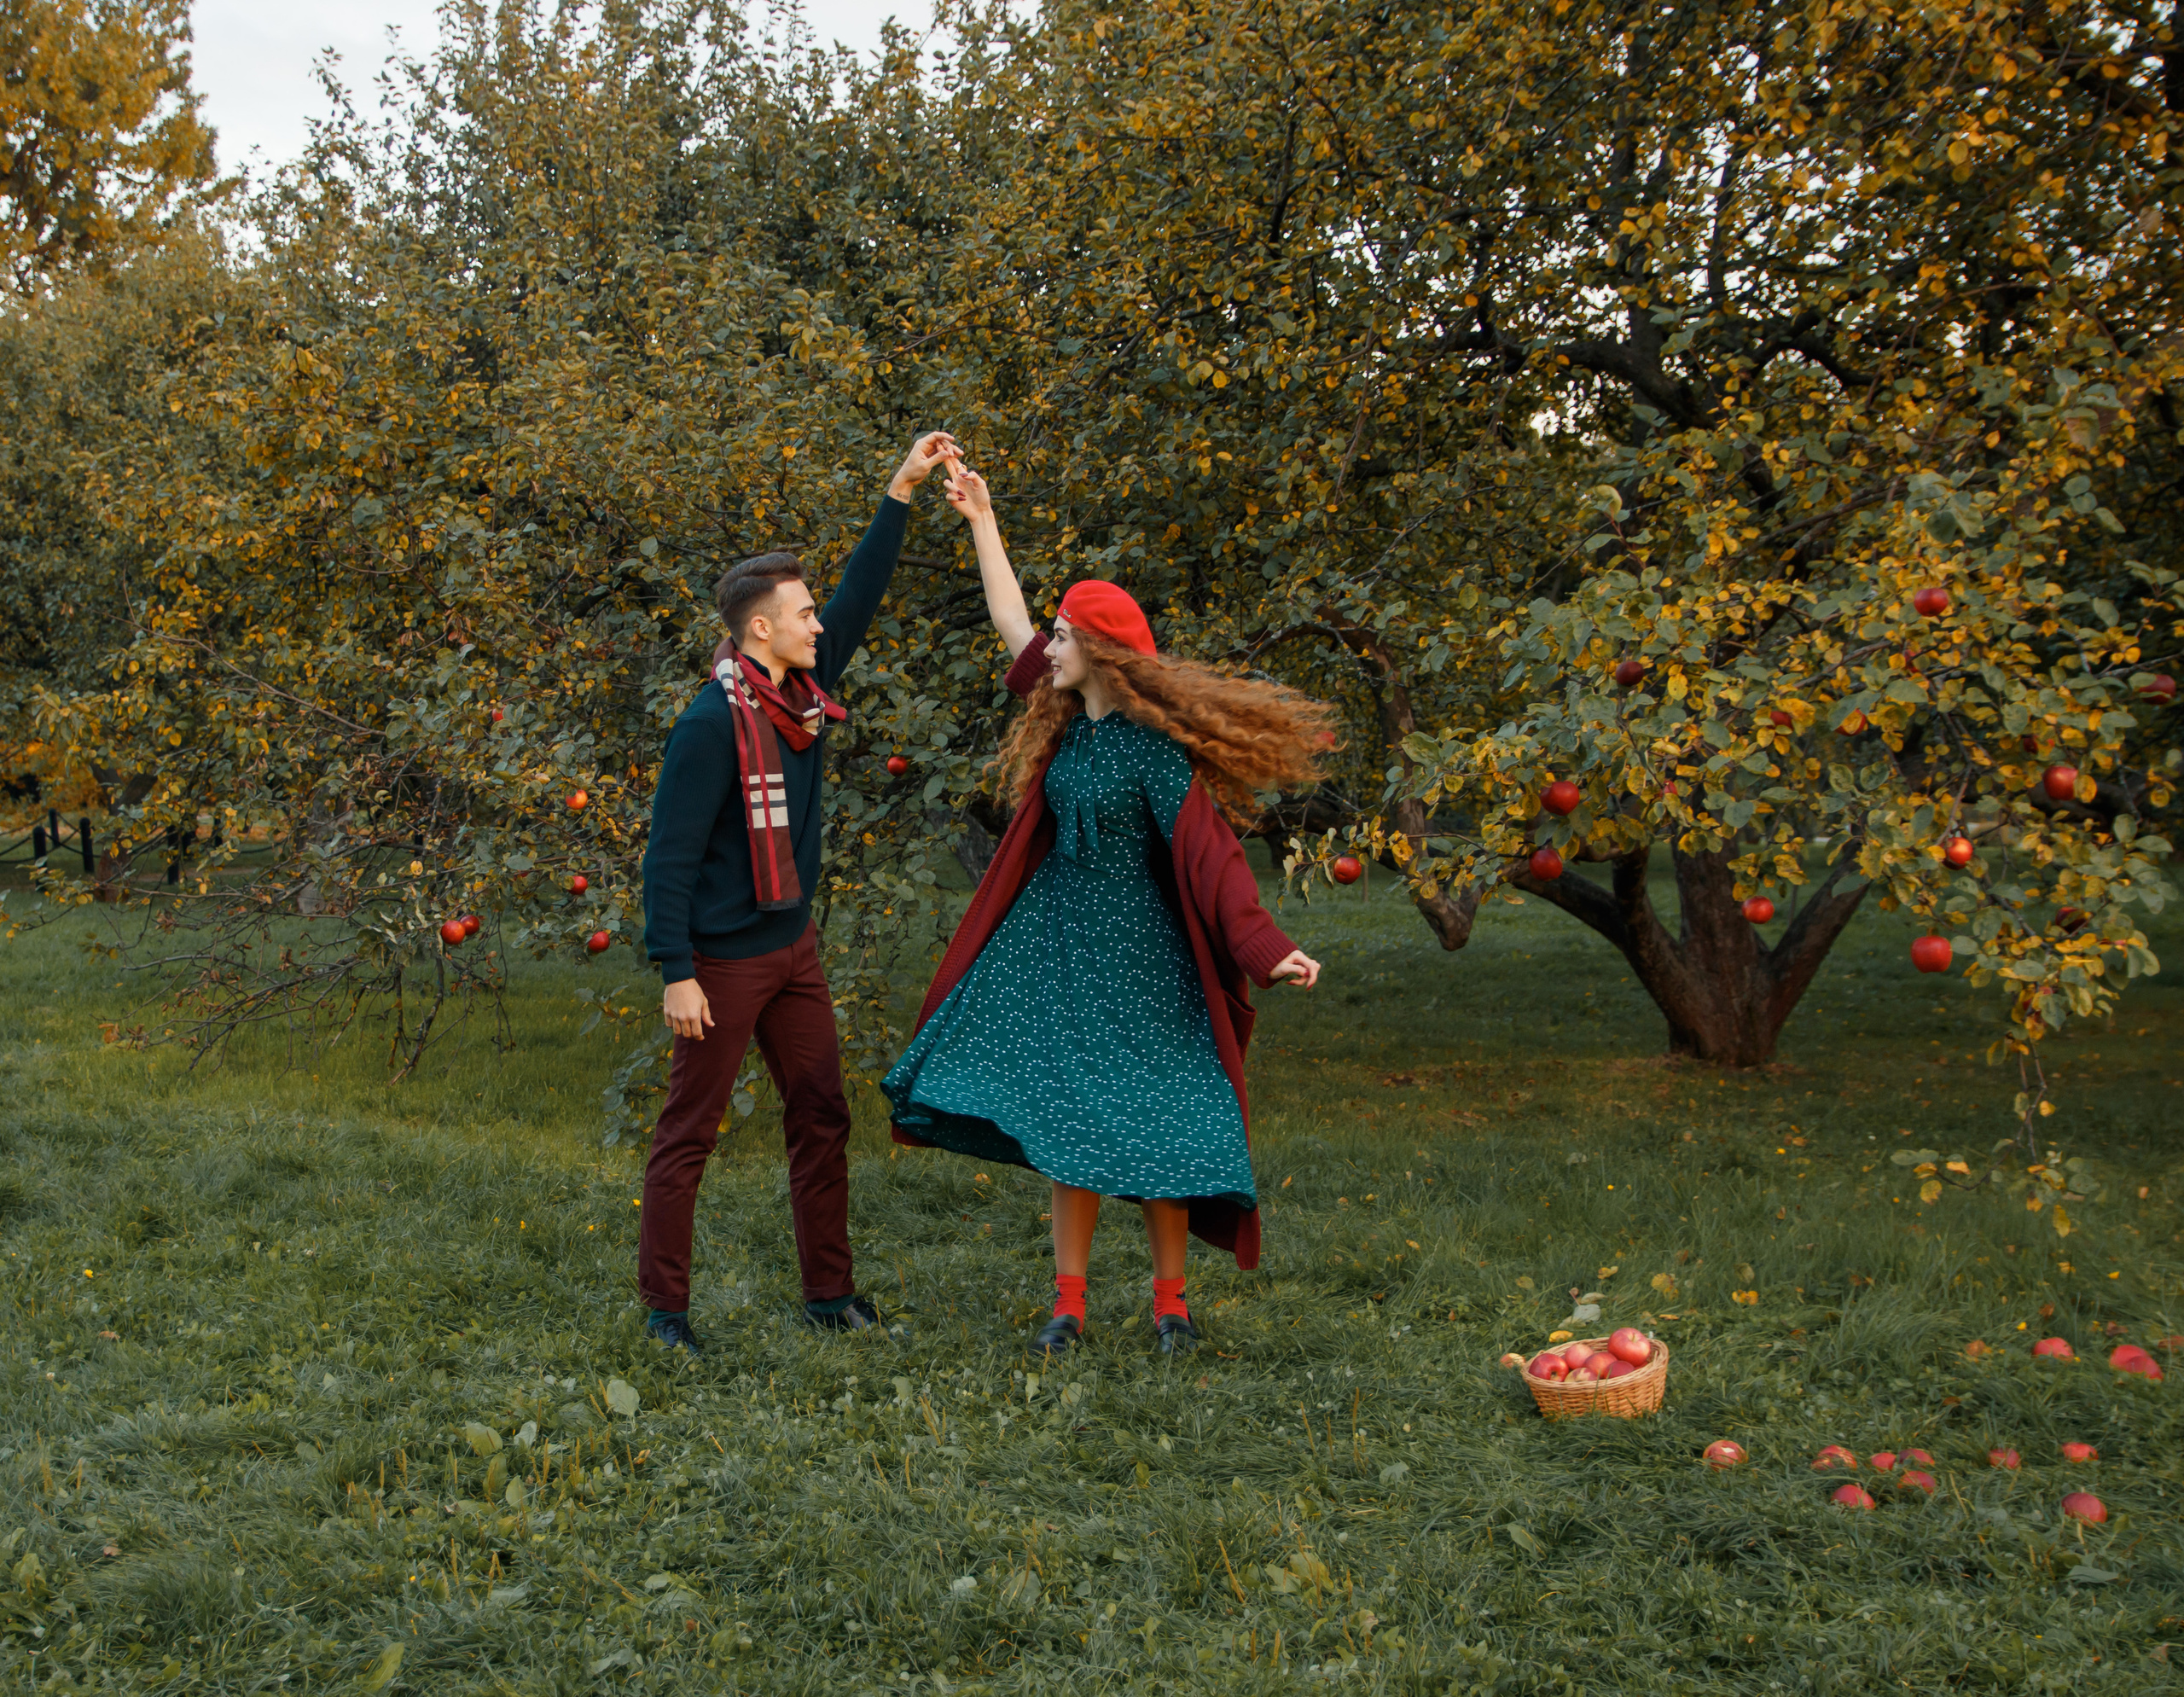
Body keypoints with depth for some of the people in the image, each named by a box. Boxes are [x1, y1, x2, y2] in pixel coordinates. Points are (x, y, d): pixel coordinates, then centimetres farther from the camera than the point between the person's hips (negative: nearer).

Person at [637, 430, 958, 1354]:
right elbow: (670, 854, -18)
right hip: (724, 961, -8)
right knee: (689, 1134, 2)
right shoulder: (712, 724, -19)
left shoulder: (800, 694, 4)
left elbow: (860, 597, 12)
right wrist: (676, 972, -20)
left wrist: (901, 493, 8)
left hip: (793, 947, 8)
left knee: (821, 1119, 11)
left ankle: (829, 1290, 21)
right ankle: (664, 1305, 12)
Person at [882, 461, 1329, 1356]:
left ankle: (1170, 1299, 14)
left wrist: (1266, 948, -29)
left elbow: (1205, 850, -21)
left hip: (1134, 949, -7)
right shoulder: (1069, 719, 4)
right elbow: (1008, 621, 16)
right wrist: (981, 519, 18)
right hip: (1057, 941, 7)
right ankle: (1069, 1301, 11)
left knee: (1151, 1123, 0)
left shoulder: (1152, 743, -17)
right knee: (1067, 1118, 5)